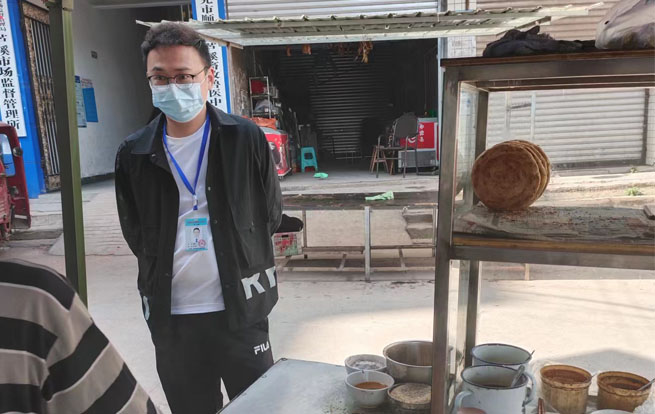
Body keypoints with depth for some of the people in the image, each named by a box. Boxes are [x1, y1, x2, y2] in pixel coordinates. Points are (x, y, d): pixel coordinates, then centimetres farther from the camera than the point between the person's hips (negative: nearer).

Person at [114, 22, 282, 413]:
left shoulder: (246, 139, -6)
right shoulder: (134, 154, -1)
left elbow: (271, 213, 5)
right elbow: (135, 232, 12)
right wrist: (164, 270, 10)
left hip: (241, 308, -1)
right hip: (170, 315, 2)